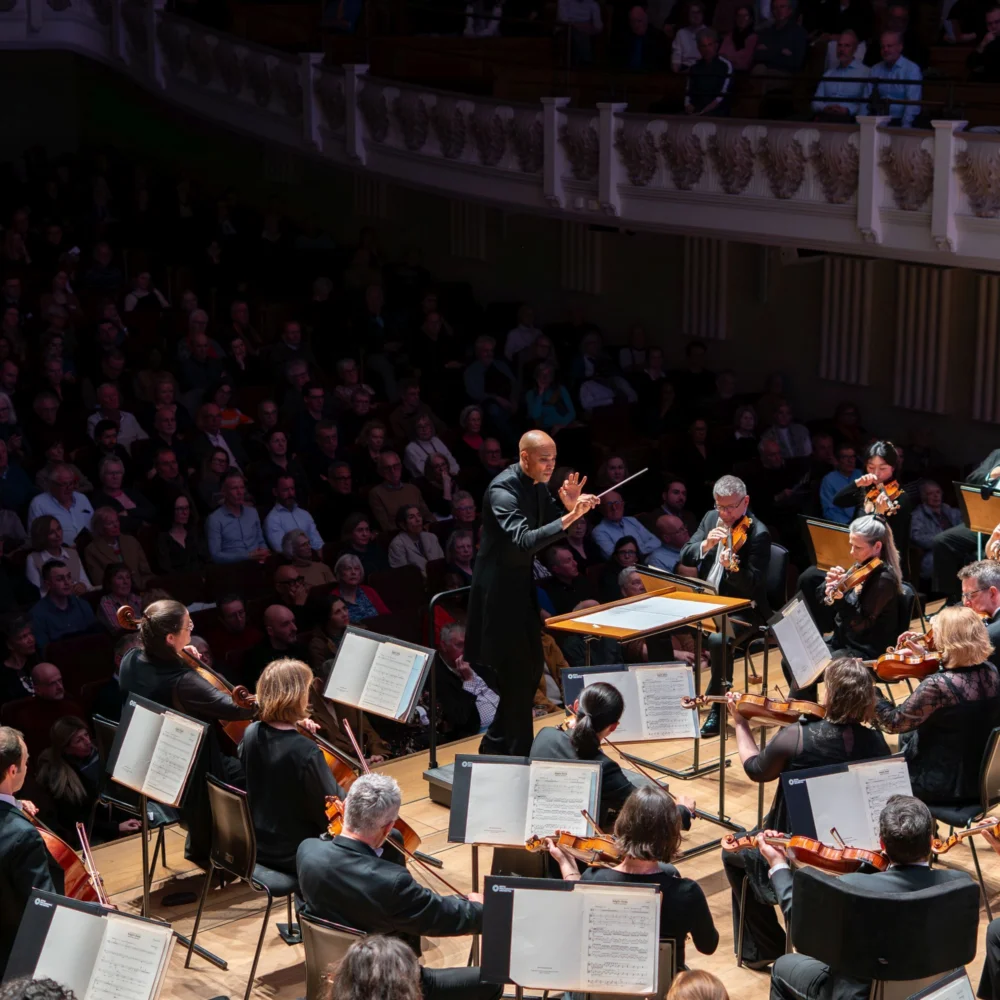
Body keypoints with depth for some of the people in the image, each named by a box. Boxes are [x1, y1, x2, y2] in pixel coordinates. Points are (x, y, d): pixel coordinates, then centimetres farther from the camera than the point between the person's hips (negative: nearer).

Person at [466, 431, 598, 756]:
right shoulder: (503, 490, -23)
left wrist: (569, 506, -13)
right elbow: (523, 541, -35)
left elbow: (549, 525, 8)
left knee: (531, 669, 15)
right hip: (500, 592, -9)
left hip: (523, 586, 9)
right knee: (517, 676, -4)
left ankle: (496, 744, 28)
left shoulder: (537, 485, 4)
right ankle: (519, 755, 6)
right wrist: (568, 518, -43)